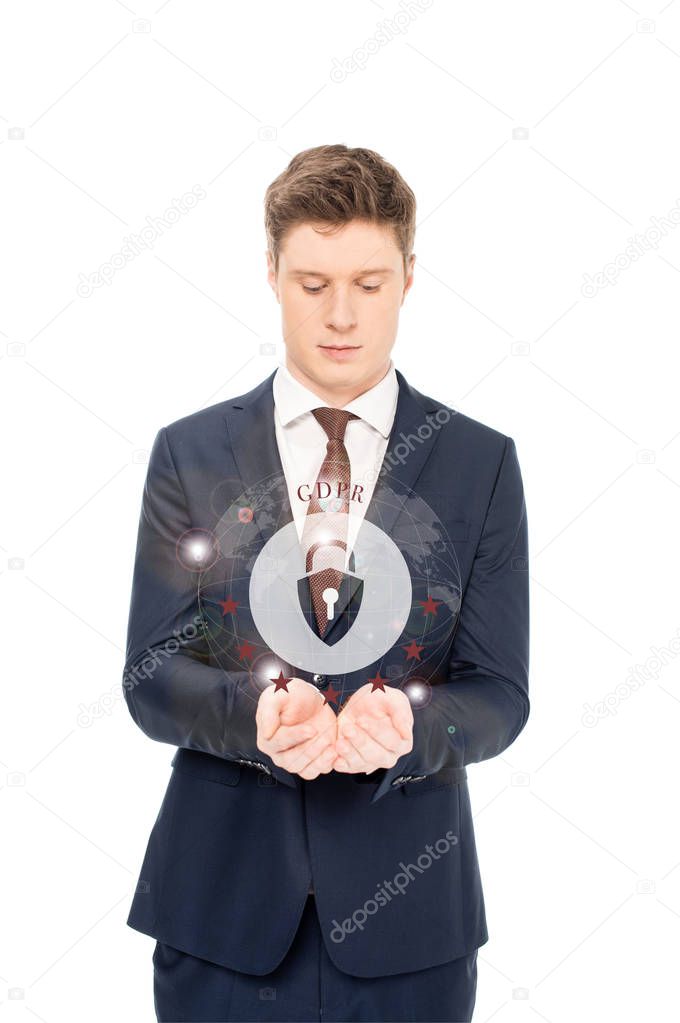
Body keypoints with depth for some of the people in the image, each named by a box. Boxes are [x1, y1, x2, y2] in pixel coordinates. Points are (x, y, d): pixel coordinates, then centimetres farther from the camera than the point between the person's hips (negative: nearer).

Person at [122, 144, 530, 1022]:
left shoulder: (482, 465, 0)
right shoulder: (188, 455, 1)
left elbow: (499, 692, -3)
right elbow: (150, 677, -3)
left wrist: (407, 727, -24)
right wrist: (254, 713, -23)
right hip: (223, 902, 0)